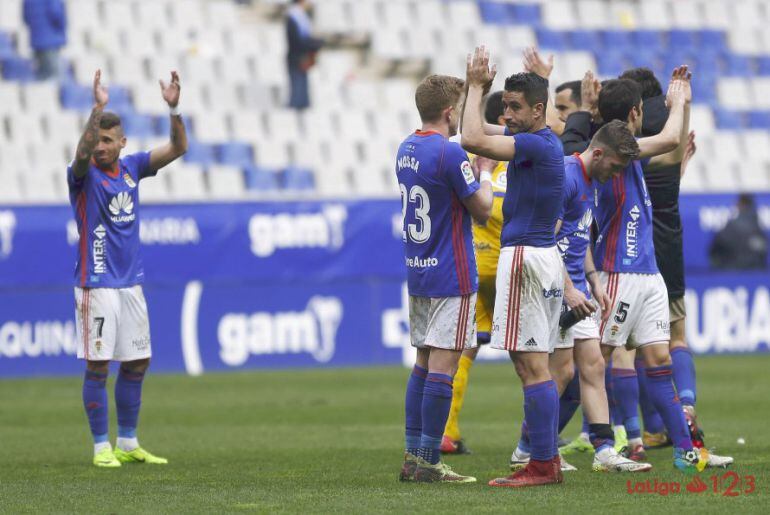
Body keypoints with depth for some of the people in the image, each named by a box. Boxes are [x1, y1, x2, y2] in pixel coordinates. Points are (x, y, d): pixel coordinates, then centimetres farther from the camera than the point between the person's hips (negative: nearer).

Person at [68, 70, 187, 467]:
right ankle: (101, 447, 0)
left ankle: (128, 444, 19)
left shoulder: (132, 168, 7)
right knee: (98, 365, -5)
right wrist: (98, 109, -42)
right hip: (96, 285, -6)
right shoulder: (83, 174, -8)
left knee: (137, 363, 9)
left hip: (131, 282, 6)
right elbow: (82, 153, -30)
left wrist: (174, 108, -14)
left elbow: (177, 148, 2)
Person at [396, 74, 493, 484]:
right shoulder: (450, 154, -17)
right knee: (442, 366, -6)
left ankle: (413, 457, 13)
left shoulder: (406, 150, 10)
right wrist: (485, 173, 7)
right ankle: (428, 463, -7)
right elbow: (482, 209, -11)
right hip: (451, 277, -8)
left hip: (417, 274, 8)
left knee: (423, 363, 13)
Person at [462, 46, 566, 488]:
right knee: (537, 365, 11)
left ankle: (542, 464, -10)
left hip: (526, 257, -10)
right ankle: (549, 460, 13)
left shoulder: (539, 144, -16)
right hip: (544, 256, 10)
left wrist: (476, 86, -12)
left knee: (532, 365, -9)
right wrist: (479, 87, 11)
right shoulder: (535, 140, 14)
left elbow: (473, 140, -24)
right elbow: (479, 133, 25)